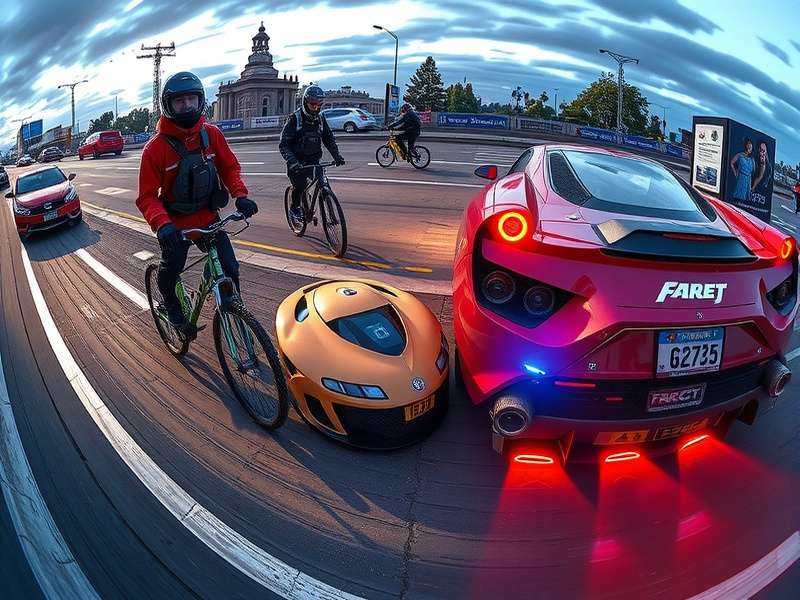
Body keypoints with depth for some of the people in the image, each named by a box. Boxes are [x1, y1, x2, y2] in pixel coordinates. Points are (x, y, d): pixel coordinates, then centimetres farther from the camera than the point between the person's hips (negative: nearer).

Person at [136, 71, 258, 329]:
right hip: (177, 225, -2)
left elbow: (229, 167, 3)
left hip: (210, 218, 2)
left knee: (229, 269, -2)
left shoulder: (211, 134, -8)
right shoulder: (156, 146, -18)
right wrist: (162, 224, -35)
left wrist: (240, 195, -15)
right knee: (170, 271, 13)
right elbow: (147, 196, -17)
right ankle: (171, 306, 44)